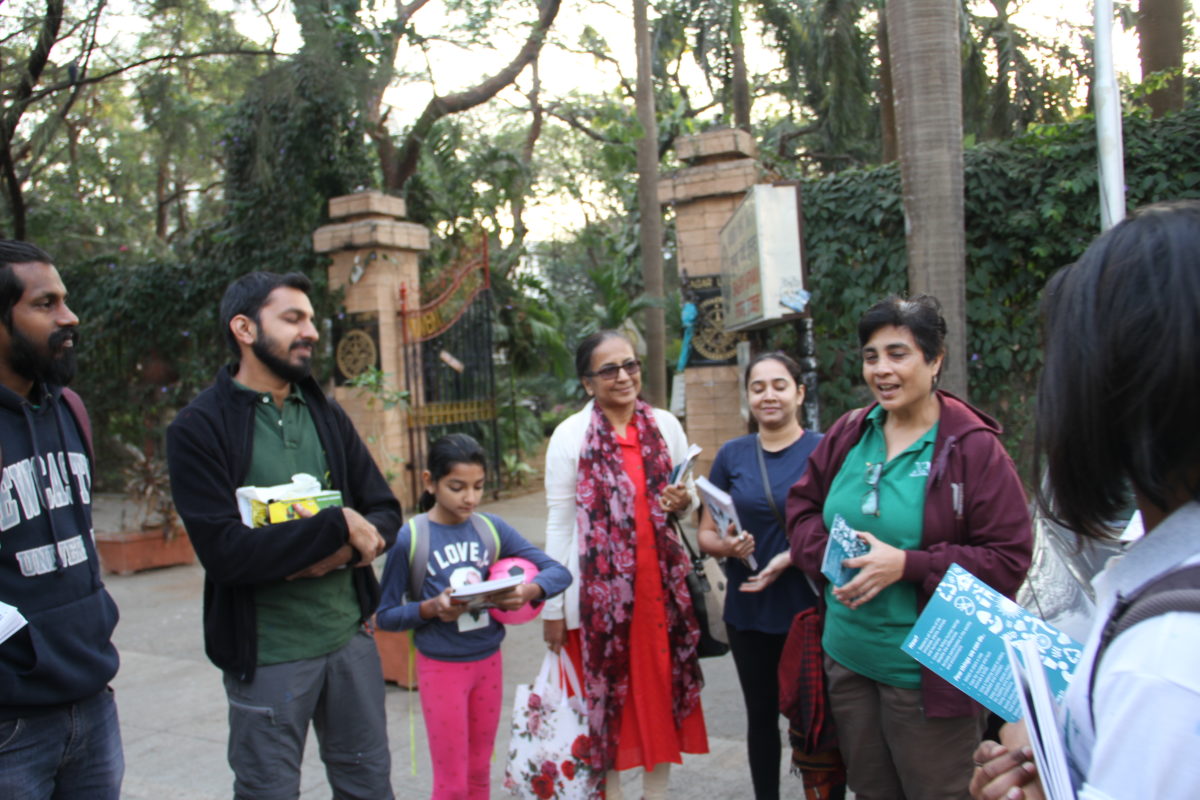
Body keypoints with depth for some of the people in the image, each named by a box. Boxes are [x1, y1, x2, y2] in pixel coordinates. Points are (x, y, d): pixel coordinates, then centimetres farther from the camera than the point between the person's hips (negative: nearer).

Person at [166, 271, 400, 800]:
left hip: (350, 635, 5)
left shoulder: (326, 415, 7)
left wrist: (349, 550, -15)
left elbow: (386, 512, 7)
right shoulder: (200, 429, -11)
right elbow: (224, 552, -21)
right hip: (268, 653, -5)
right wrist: (338, 526, -18)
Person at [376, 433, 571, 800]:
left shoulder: (492, 527, -3)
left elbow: (558, 572, -4)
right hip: (441, 667, -4)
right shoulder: (411, 538, -12)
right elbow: (386, 615, -7)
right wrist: (431, 608, -24)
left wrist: (528, 590, -24)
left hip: (489, 661, 4)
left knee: (480, 770, 18)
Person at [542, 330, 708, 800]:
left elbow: (689, 500, 15)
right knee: (602, 694, 7)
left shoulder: (665, 425, 4)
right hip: (598, 586, -3)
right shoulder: (570, 435, -5)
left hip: (660, 581, 3)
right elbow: (558, 524, -4)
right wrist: (553, 607, -5)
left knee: (660, 689, 12)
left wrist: (682, 503, -10)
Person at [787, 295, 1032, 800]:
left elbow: (1008, 560, -15)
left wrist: (906, 564, -23)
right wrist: (828, 554, -7)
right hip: (846, 659, 5)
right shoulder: (848, 435, 3)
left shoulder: (973, 447, -13)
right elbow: (802, 504, 14)